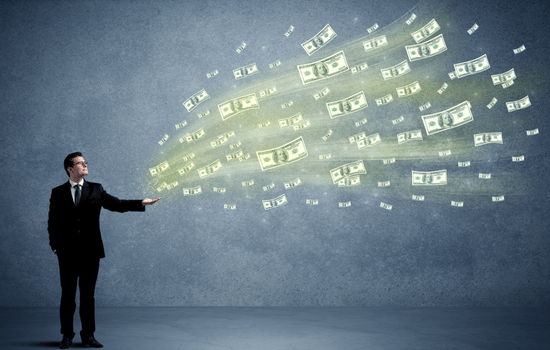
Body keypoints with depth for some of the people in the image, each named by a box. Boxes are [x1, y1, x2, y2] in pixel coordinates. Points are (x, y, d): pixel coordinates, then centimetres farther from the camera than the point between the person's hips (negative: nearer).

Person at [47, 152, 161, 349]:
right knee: (67, 295, 4)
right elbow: (52, 222, 7)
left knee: (88, 295, 5)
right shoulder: (58, 193, 5)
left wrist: (141, 203, -18)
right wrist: (55, 248, 0)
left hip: (90, 251, 1)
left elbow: (116, 204, -4)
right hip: (67, 253, -1)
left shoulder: (96, 189, 7)